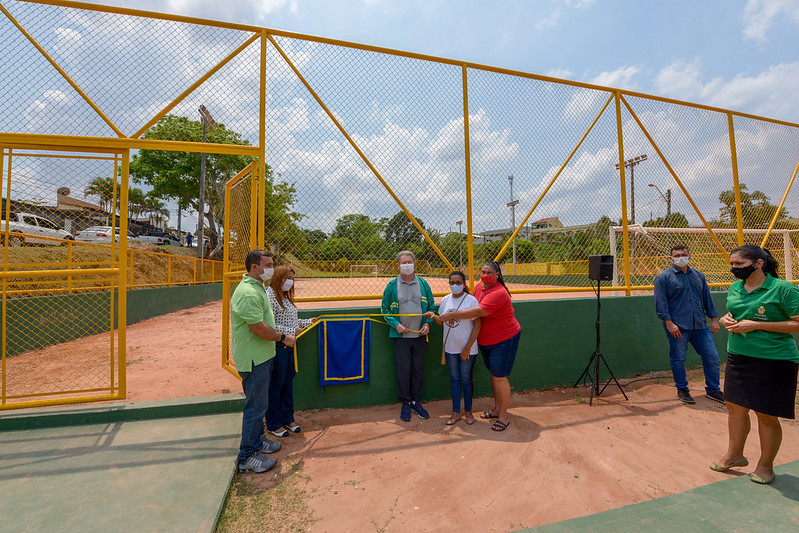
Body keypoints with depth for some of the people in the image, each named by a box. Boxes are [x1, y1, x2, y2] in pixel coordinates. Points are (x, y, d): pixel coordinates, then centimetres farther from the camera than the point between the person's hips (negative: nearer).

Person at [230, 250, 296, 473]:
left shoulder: (257, 288, 12)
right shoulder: (248, 293, -23)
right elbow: (259, 329, -26)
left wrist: (281, 335, 16)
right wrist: (283, 337, -14)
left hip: (262, 356, 11)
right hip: (253, 358, -11)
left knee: (259, 402, 22)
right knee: (256, 405, 1)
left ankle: (258, 440, 39)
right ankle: (247, 457, 16)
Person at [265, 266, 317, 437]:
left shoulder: (285, 296, 13)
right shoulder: (270, 295, -15)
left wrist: (308, 322, 13)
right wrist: (292, 331, -20)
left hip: (289, 345, 9)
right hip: (277, 346, -9)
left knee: (288, 381, 17)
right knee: (275, 384, 5)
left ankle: (287, 418, 31)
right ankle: (273, 424, 21)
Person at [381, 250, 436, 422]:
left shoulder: (423, 284, 4)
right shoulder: (392, 285, -1)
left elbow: (431, 307, 9)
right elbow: (385, 309, 2)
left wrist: (427, 323, -6)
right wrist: (395, 324, -11)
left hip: (420, 335, 2)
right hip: (401, 335, -2)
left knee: (418, 369, 12)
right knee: (403, 370, 4)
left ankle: (416, 401, 29)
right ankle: (405, 403, 23)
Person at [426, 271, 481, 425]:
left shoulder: (471, 300, -12)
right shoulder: (445, 300, 3)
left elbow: (477, 325, -12)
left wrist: (467, 348, -14)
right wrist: (434, 317, -9)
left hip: (467, 349, -4)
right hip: (450, 348, 4)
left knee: (466, 379, 9)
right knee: (454, 379, 14)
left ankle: (468, 411, 30)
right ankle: (456, 412, 28)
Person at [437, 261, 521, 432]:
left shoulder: (499, 293, -25)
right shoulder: (478, 286, 1)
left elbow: (479, 311, -33)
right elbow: (472, 306, 13)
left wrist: (453, 315, -30)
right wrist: (455, 316, -5)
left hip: (504, 340, -8)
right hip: (485, 341, 8)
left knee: (499, 377, -1)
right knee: (493, 373, 18)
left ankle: (504, 416, 17)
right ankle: (497, 409, 34)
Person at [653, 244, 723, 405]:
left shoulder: (698, 275, 15)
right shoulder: (663, 277, -3)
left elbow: (707, 298, 19)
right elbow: (661, 303, -9)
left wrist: (714, 318, 14)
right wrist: (669, 322, -15)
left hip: (700, 326, 5)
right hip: (678, 327, -5)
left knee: (712, 357, 8)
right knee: (678, 360, 3)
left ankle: (713, 390, 26)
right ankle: (682, 390, 20)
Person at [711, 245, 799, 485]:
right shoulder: (734, 289, 7)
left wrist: (756, 325, -20)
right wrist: (727, 319, -1)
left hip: (773, 361, -6)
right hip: (738, 357, 6)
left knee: (766, 415, 7)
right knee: (735, 407, 14)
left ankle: (766, 465, 28)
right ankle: (735, 454, 32)